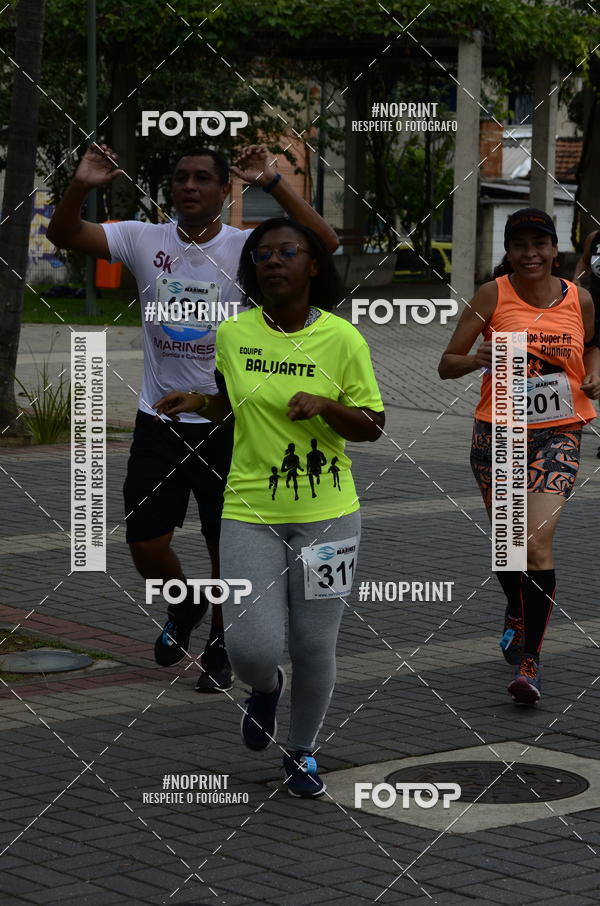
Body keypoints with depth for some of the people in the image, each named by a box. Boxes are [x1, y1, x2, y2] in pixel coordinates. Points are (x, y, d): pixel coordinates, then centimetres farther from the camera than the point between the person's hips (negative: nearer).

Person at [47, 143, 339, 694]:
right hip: (159, 420, 2)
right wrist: (81, 187, -26)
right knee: (146, 545, 3)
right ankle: (183, 605, 35)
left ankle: (219, 647, 28)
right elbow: (64, 235, -7)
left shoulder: (247, 247, -7)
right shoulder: (144, 240, 0)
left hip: (228, 421, -2)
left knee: (228, 546, 7)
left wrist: (273, 183, -30)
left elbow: (324, 244, -22)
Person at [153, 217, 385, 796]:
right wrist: (197, 402, 0)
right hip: (250, 512, 1)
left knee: (314, 647, 5)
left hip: (326, 513, -1)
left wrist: (326, 406, -18)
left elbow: (372, 426, 0)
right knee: (251, 648, -10)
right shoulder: (232, 335, 2)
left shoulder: (343, 338, -5)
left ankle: (301, 751, 31)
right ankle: (265, 688, 28)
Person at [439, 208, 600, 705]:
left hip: (558, 435, -1)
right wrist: (478, 359, -23)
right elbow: (447, 364, -2)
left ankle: (531, 658, -13)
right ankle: (517, 613, 46)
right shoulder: (493, 295, -3)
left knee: (538, 538, -18)